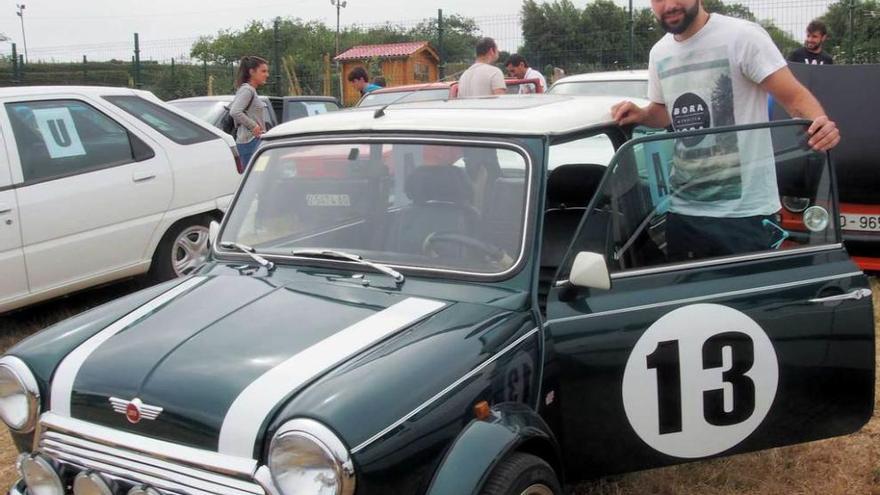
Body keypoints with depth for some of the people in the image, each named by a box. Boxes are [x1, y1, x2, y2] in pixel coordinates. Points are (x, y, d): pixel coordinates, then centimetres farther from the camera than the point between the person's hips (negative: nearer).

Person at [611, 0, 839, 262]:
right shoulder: (659, 53, 10)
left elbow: (795, 97, -14)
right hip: (683, 208, 7)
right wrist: (640, 115, 4)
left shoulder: (743, 36, -12)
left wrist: (819, 123, -34)